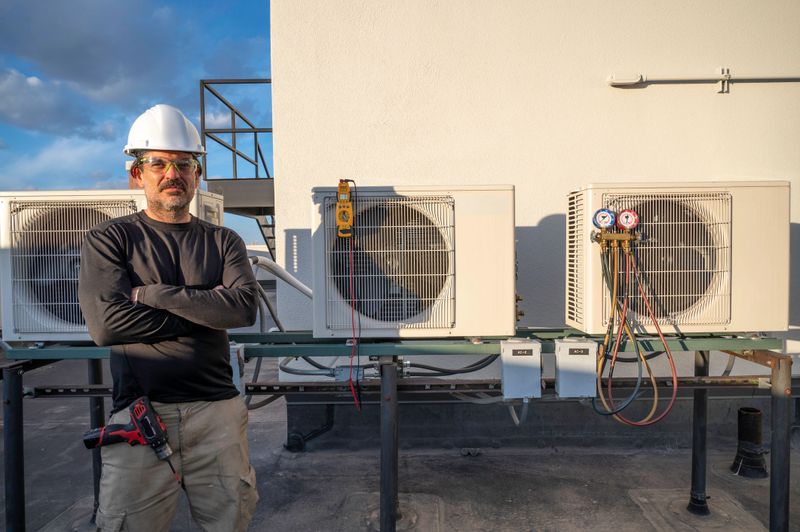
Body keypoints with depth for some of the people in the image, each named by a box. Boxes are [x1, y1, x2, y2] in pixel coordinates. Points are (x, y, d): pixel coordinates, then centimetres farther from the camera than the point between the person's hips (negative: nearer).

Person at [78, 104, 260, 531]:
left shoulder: (223, 241, 8)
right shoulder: (107, 239, 3)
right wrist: (206, 312, -8)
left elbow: (245, 307, -10)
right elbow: (105, 325, -12)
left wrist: (152, 293, -11)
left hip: (217, 409, 2)